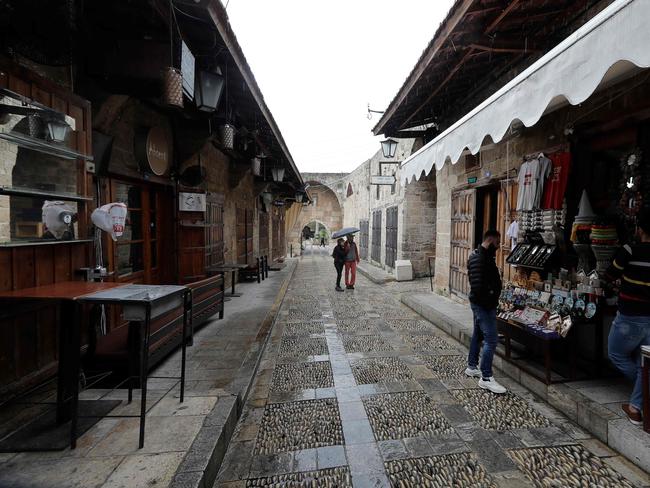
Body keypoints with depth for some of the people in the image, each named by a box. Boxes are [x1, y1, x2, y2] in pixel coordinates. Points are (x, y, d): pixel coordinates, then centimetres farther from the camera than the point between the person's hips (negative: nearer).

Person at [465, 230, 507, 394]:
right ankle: (486, 378, 1)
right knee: (491, 339, -7)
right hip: (483, 305, -11)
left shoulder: (482, 256, 12)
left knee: (478, 334, 19)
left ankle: (472, 366, 32)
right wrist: (489, 302, -18)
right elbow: (478, 286, -27)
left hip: (480, 304, 11)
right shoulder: (479, 259, -21)